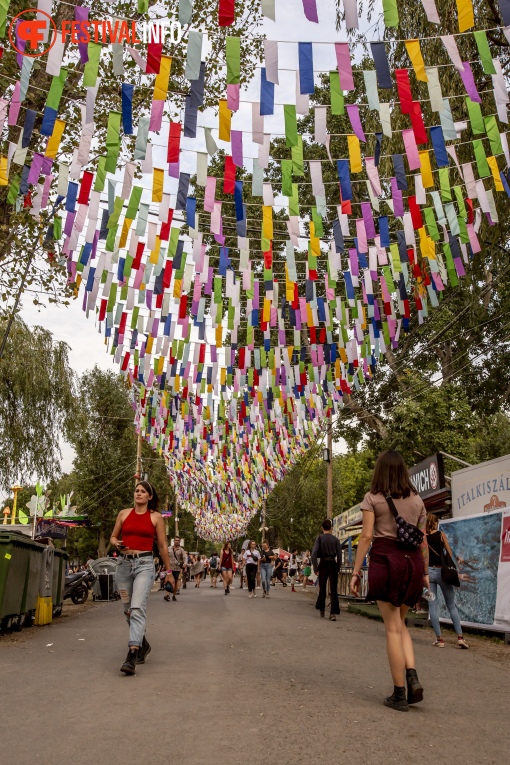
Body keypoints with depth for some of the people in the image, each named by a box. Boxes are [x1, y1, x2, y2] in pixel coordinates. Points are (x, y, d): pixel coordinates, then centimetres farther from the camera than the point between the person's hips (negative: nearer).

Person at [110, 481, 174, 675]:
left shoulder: (156, 517, 1)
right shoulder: (124, 514, 7)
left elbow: (162, 546, 6)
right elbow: (113, 536, 16)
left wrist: (169, 572, 9)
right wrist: (117, 544, -8)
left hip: (144, 564, -4)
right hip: (123, 563, 4)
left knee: (137, 608, -18)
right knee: (128, 609, 13)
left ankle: (132, 656, -20)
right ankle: (142, 644, 35)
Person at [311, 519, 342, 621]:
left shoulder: (320, 538, -2)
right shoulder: (335, 539, 3)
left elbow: (314, 554, -10)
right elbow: (339, 555, 1)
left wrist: (315, 567, -4)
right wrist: (338, 568, 10)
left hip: (323, 564, 0)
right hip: (333, 564, 0)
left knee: (322, 588, 15)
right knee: (333, 590, 2)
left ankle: (321, 610, 28)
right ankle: (333, 613, -6)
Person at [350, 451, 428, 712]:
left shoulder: (373, 498, -2)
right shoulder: (417, 499, 10)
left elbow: (366, 536, -7)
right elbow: (422, 540, 11)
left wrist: (355, 572, -4)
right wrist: (425, 572, 20)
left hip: (385, 560, -4)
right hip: (413, 562, 4)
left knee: (393, 628, 4)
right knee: (400, 623, 21)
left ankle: (399, 694, 9)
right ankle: (412, 676, 4)